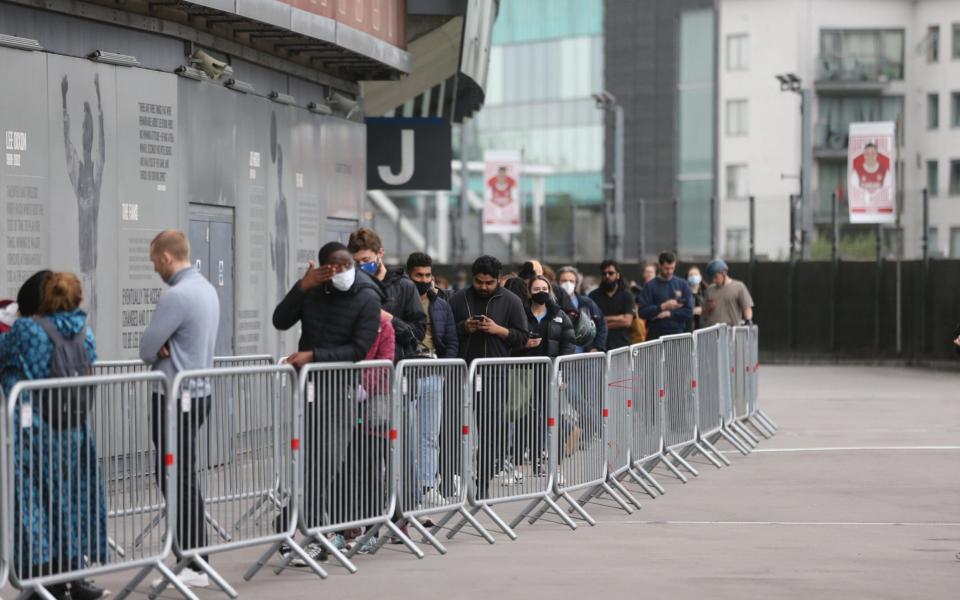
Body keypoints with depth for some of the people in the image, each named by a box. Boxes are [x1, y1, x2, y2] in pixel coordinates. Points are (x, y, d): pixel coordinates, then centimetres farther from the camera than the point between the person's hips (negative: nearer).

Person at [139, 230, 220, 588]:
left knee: (179, 480, -5)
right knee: (181, 479, 13)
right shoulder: (207, 289, 12)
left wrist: (158, 351, 5)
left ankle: (193, 566, -3)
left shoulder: (178, 296, -19)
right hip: (200, 393, 9)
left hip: (177, 400, -9)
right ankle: (191, 556, 15)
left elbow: (147, 350, -15)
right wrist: (166, 350, -1)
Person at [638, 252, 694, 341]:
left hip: (677, 334, 2)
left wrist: (668, 313, -9)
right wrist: (663, 306, -17)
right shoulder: (650, 286, 1)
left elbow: (689, 312, 3)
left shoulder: (682, 285, 8)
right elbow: (642, 312, -6)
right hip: (655, 336, -2)